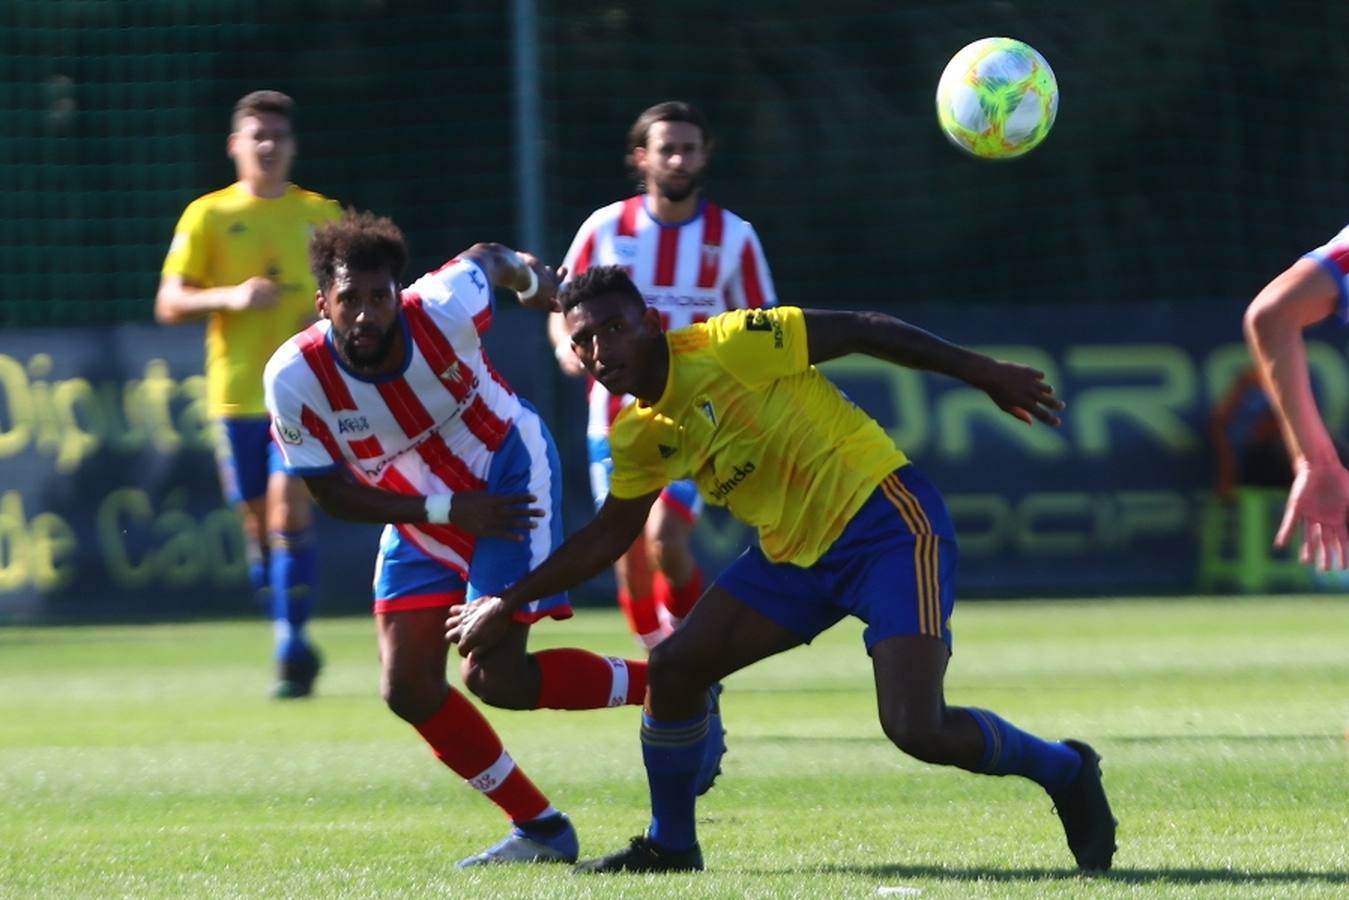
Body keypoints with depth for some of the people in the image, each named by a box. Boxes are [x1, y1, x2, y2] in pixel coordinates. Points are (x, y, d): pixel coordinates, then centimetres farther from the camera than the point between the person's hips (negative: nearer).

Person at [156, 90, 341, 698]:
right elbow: (169, 304, -1)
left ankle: (292, 647, -14)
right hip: (237, 392, 1)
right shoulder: (207, 215, 5)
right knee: (258, 520, 5)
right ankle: (294, 644, 21)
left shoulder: (321, 215, 8)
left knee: (288, 508, -16)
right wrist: (229, 296, -18)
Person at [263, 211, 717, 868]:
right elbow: (333, 495, -15)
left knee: (496, 677, -14)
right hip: (420, 518, 4)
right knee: (407, 689, -4)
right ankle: (540, 830, 11)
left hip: (507, 474, -4)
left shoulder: (442, 311, -28)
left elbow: (486, 258, -4)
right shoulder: (295, 378, -23)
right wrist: (449, 510, -20)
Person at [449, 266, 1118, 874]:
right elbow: (608, 536, 20)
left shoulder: (726, 348, -18)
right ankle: (670, 844, 16)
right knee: (673, 666, -1)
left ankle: (1063, 771, 6)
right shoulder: (638, 437, 5)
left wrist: (984, 374, -12)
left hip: (886, 523, -8)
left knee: (916, 729, -20)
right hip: (795, 553, 8)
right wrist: (508, 604, 17)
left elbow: (862, 332, -13)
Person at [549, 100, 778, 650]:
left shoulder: (733, 237, 0)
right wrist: (568, 344, -13)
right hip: (617, 414, 2)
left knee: (666, 536, -20)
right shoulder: (607, 227, 0)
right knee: (630, 554, 0)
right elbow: (563, 305, 8)